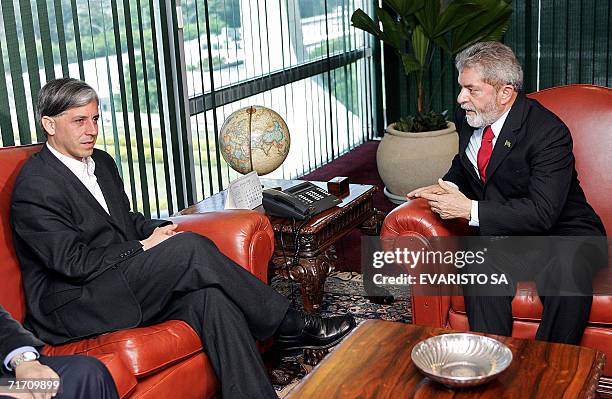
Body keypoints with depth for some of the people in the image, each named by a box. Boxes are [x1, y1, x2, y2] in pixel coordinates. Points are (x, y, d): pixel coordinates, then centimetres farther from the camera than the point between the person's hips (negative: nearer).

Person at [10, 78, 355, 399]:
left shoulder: (102, 162, 15)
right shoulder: (35, 186, -12)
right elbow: (74, 262, -18)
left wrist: (156, 229, 2)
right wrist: (144, 247, -12)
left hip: (122, 285, 8)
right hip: (70, 308, -8)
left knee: (209, 297, -23)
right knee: (190, 247, -26)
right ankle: (292, 327, -15)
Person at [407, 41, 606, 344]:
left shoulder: (548, 132, -19)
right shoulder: (468, 117, 3)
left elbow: (542, 212, -24)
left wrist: (470, 209, -24)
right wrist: (448, 187, -1)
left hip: (561, 233, -4)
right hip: (503, 236, 5)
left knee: (567, 279, -36)